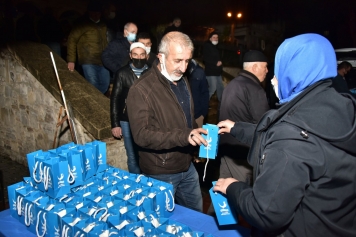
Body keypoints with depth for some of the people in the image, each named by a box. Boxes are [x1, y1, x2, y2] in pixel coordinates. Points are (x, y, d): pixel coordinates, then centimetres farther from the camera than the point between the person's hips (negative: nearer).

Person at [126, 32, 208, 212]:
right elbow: (141, 135, -28)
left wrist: (197, 138, 3)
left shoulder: (182, 81, 6)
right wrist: (183, 136, -38)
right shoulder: (141, 89, -21)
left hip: (187, 166, 7)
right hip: (161, 173, -7)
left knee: (196, 214, 24)